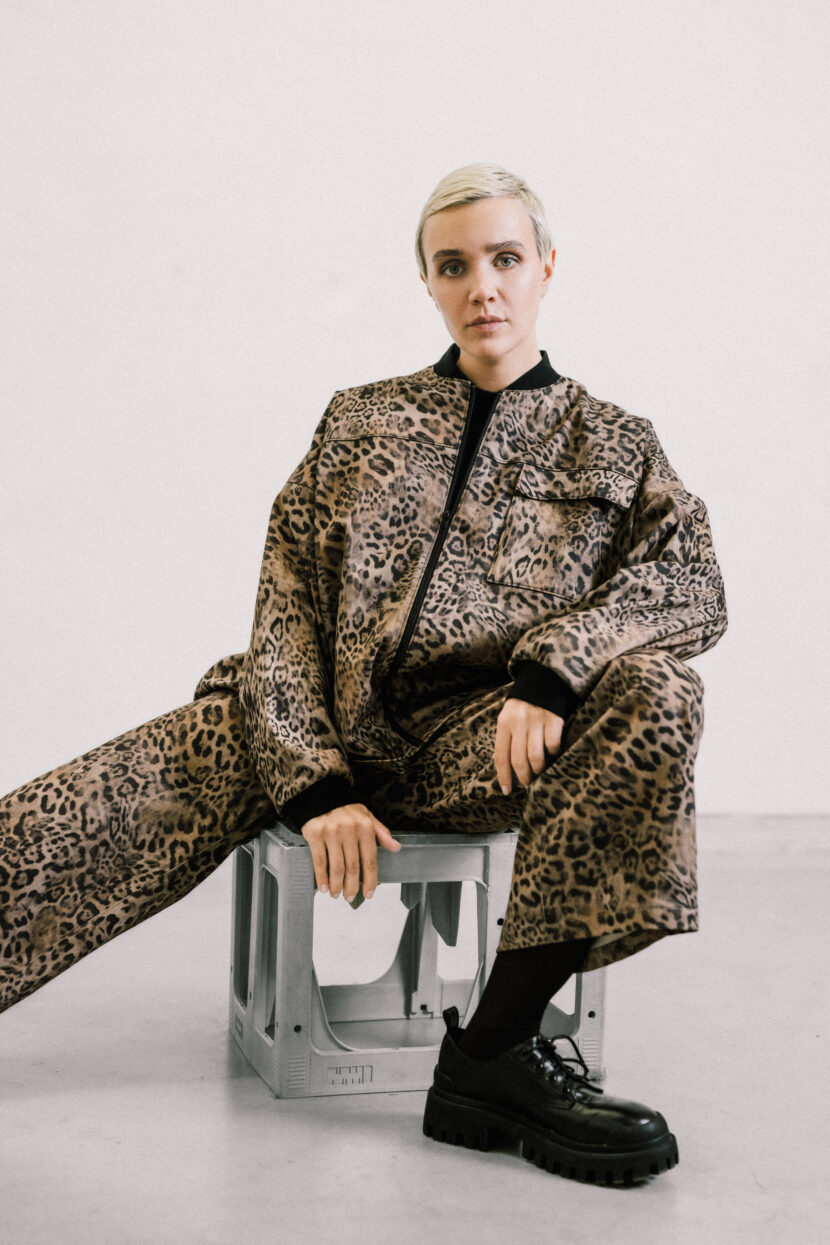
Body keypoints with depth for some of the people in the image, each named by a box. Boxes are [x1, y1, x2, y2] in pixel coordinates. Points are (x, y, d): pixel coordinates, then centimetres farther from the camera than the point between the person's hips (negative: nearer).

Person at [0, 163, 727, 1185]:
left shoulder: (611, 443, 16)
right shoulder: (360, 421, 18)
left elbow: (692, 582, -2)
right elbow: (286, 605, 8)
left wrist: (551, 664, -23)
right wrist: (317, 785, -9)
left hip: (487, 742, 0)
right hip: (325, 725, 1)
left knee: (656, 696, -31)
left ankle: (493, 1049, -28)